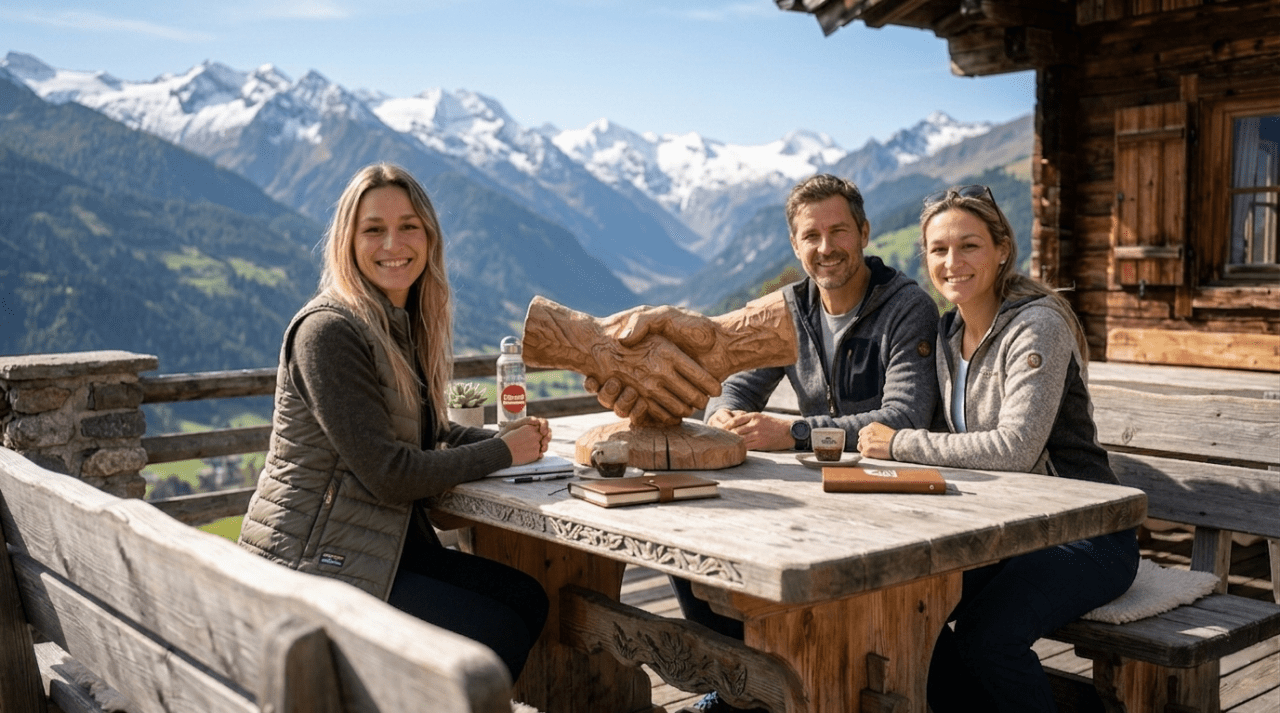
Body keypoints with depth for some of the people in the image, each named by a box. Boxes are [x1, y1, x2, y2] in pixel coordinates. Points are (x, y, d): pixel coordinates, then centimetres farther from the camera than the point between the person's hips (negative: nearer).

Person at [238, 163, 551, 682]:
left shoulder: (406, 323, 9)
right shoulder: (328, 331, -19)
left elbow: (425, 432, 15)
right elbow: (390, 474, -22)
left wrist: (505, 438, -4)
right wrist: (501, 453, -11)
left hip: (383, 542, 9)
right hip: (308, 567, -9)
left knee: (527, 599, 2)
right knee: (499, 635, -9)